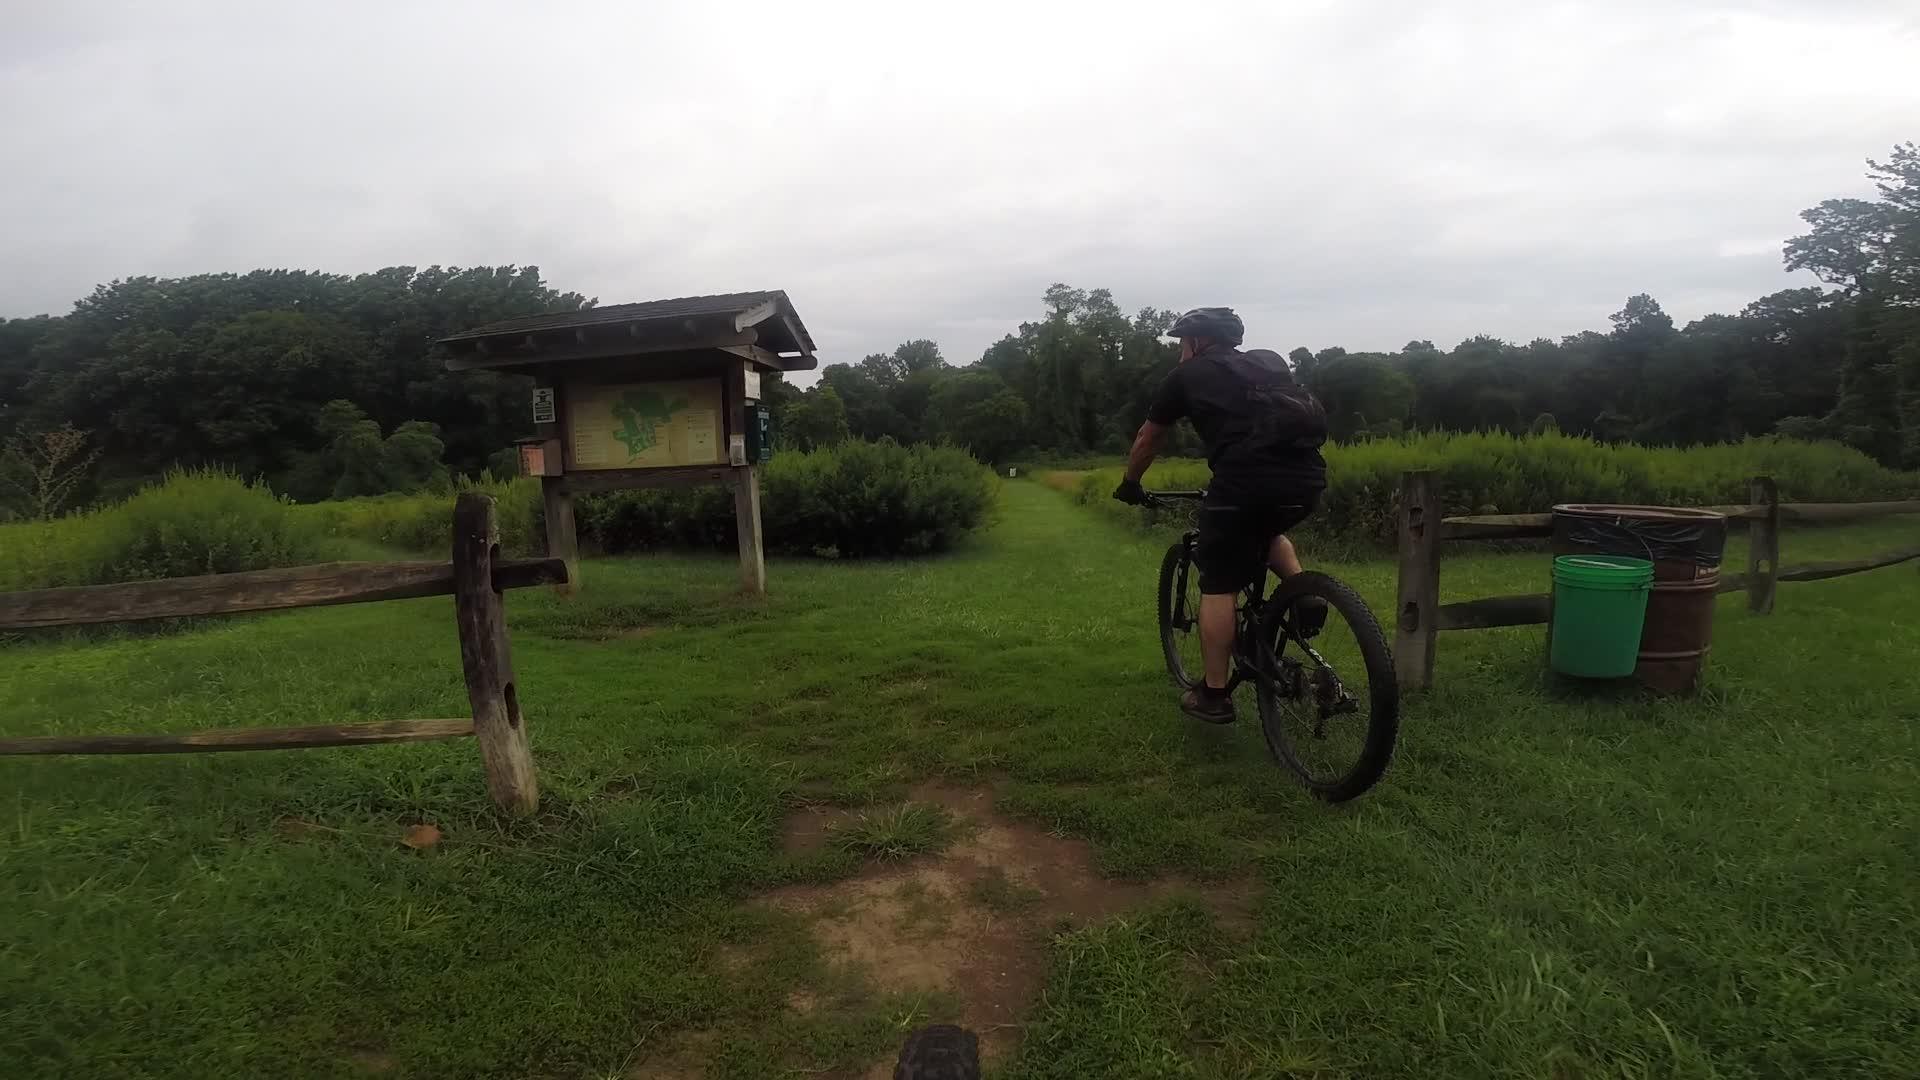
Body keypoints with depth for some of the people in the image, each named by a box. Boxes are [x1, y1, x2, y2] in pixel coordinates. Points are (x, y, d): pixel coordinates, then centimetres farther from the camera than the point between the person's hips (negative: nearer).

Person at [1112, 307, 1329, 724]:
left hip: (1245, 479, -5)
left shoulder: (1187, 375, 17)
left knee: (1218, 585, 9)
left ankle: (1213, 695, 13)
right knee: (1267, 531, 37)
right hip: (1308, 477, 5)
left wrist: (1129, 485, 43)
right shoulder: (1270, 361, 28)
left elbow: (1147, 441, 26)